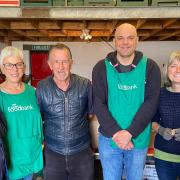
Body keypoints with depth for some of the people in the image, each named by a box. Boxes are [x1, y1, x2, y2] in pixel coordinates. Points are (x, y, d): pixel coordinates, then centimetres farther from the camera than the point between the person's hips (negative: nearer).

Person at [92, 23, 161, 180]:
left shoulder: (150, 67, -4)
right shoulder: (101, 68, -4)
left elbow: (151, 102, -11)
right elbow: (98, 103, -9)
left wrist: (129, 133, -19)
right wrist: (116, 133, -18)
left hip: (139, 139, 1)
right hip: (109, 138, 0)